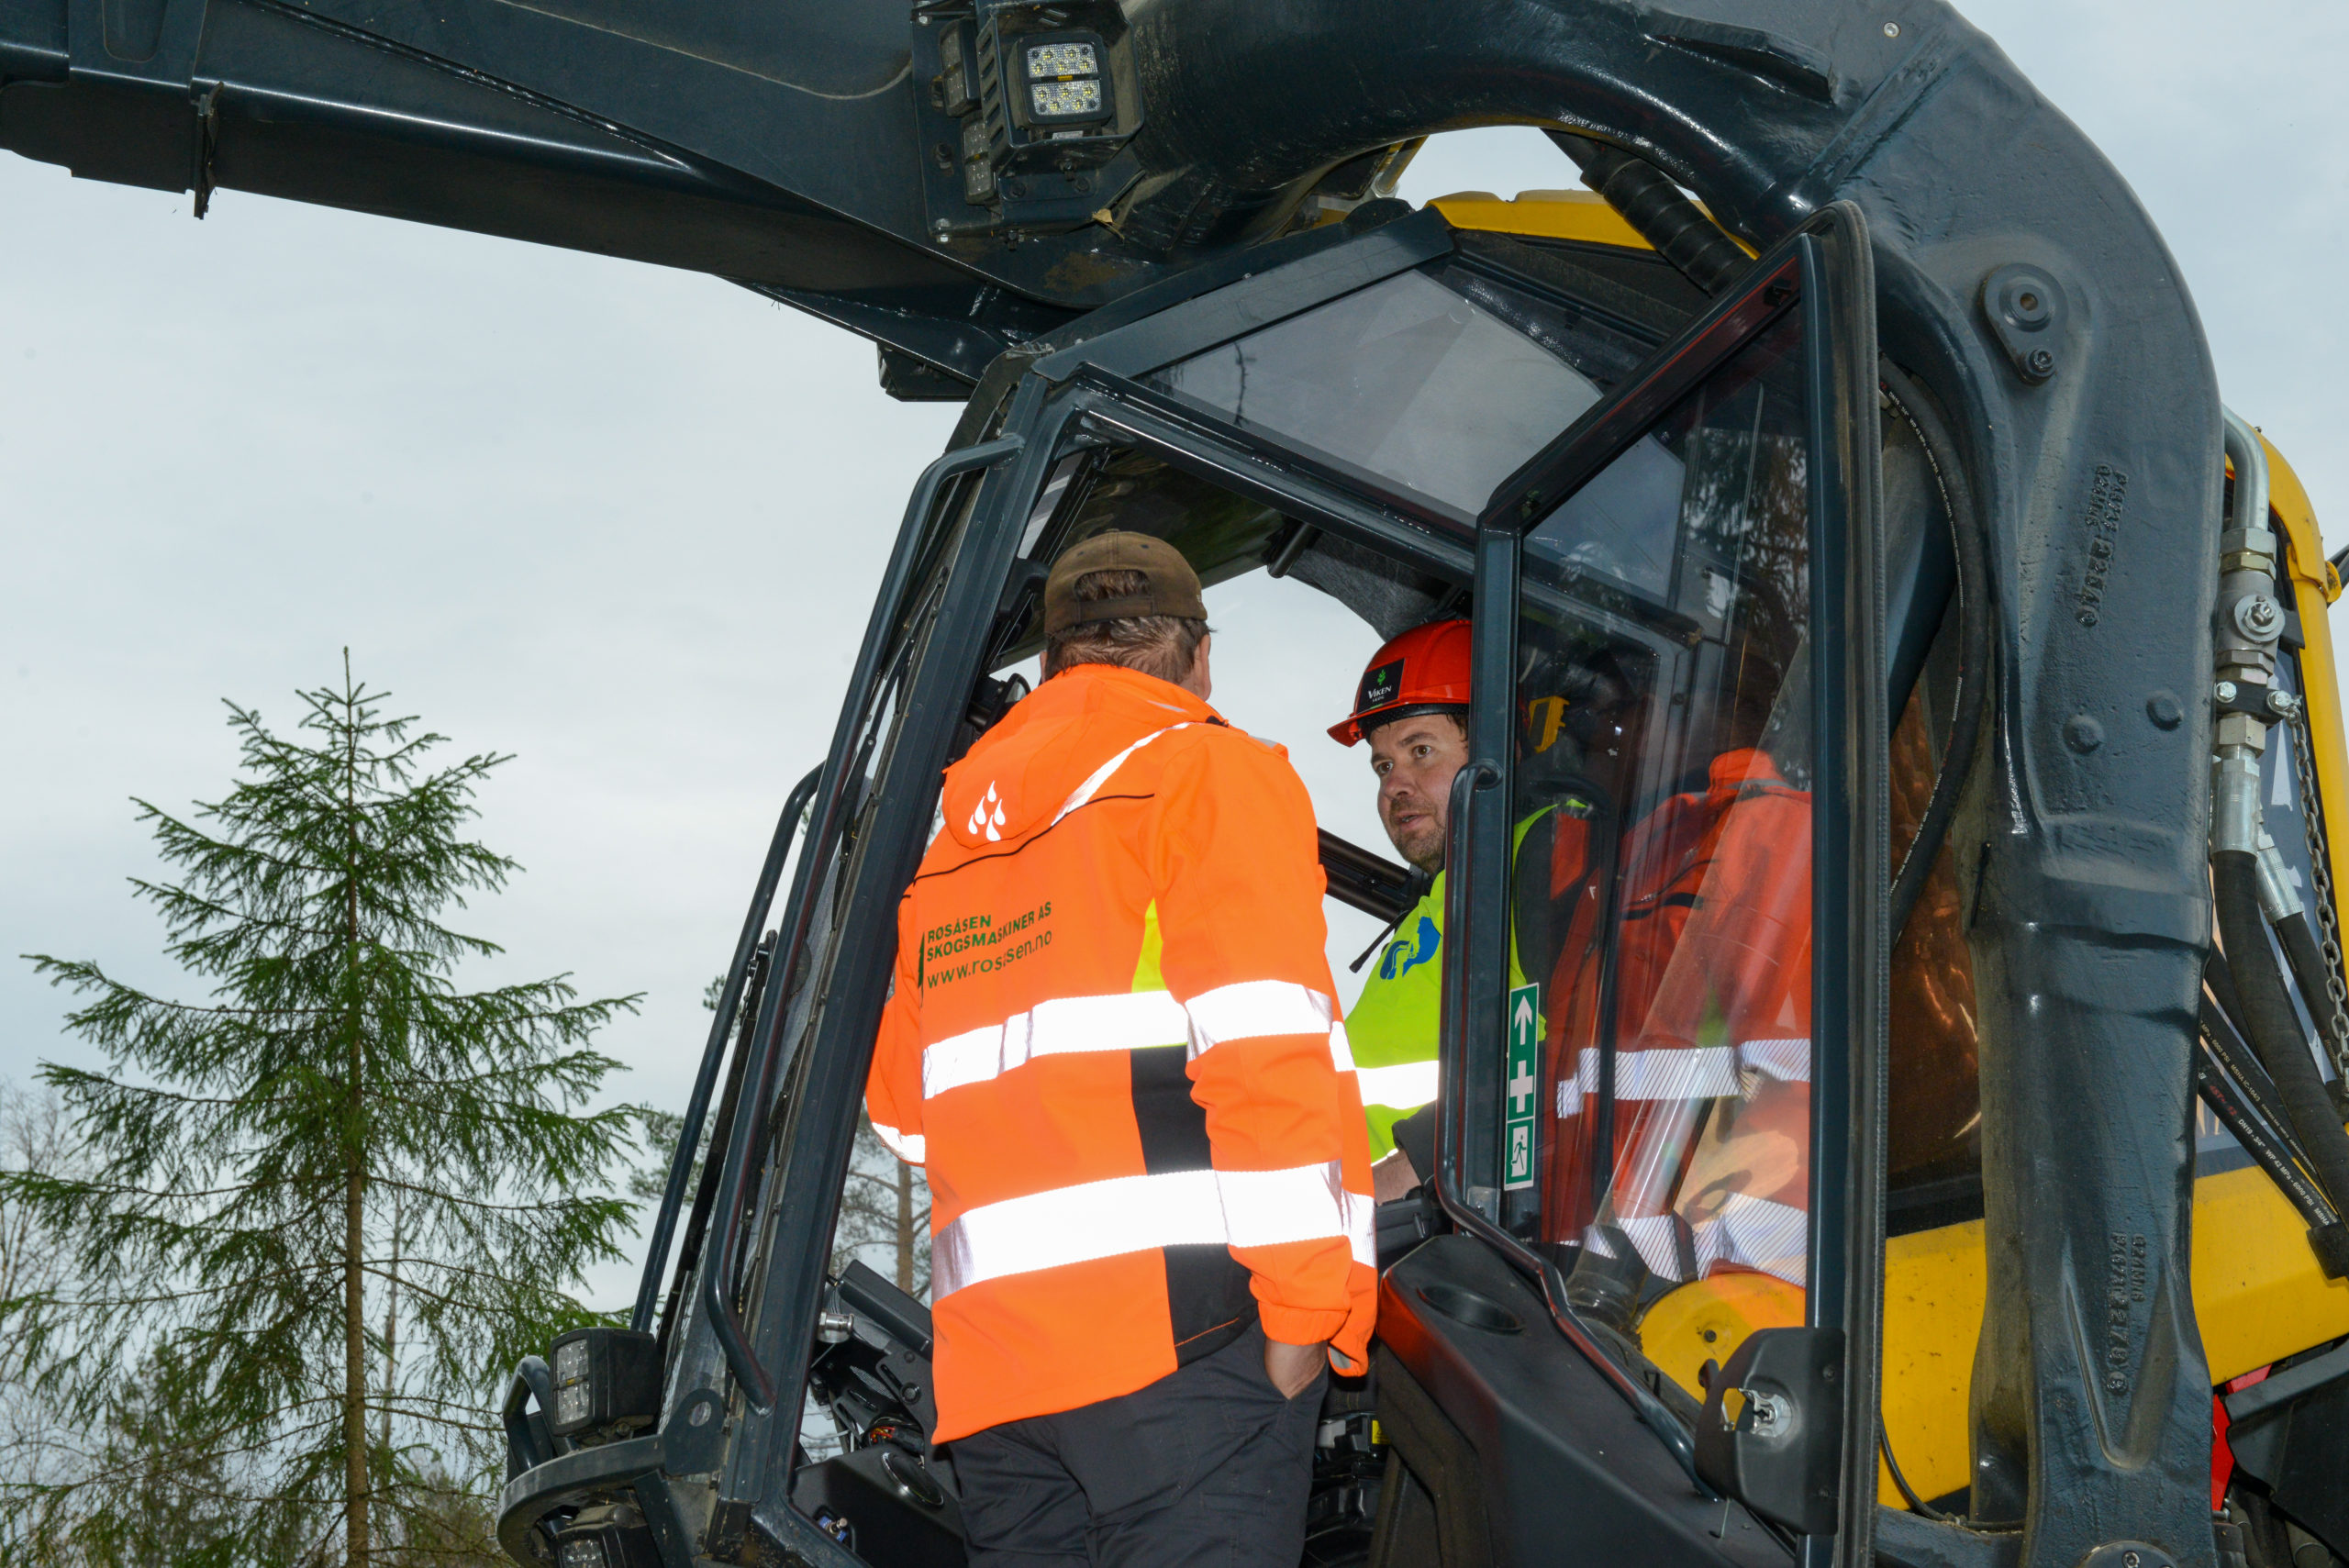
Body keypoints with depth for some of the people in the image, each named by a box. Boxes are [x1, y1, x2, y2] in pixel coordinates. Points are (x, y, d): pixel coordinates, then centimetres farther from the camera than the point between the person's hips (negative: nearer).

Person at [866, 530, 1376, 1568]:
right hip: (1184, 1325, -6)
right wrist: (1304, 1298, -10)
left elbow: (901, 1107, 23)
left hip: (988, 1354, 7)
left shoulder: (951, 840, 23)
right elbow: (1267, 1045, -11)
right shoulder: (1214, 774, 3)